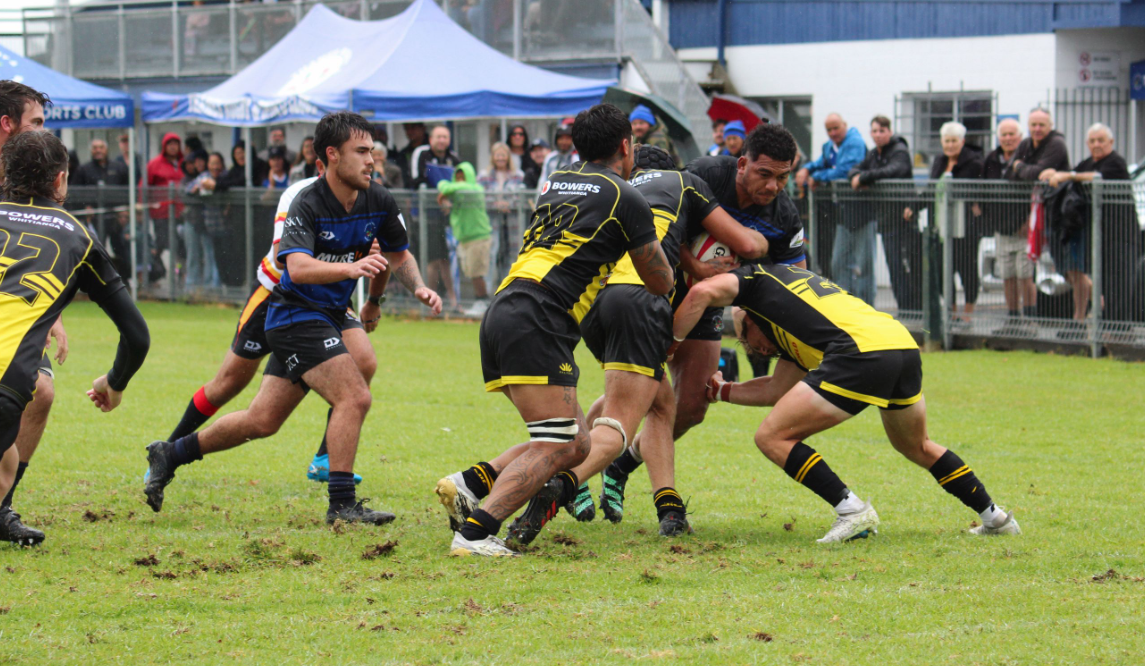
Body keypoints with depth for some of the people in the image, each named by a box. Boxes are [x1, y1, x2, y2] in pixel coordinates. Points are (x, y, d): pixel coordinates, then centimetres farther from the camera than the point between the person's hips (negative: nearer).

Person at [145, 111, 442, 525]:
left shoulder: (378, 202, -2)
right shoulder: (307, 204, -21)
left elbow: (398, 254, 16)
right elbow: (298, 267, -37)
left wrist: (418, 287, -2)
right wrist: (351, 268, -51)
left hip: (327, 318, 7)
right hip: (297, 316, -7)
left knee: (262, 420, 12)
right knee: (354, 397, -21)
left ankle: (170, 455, 28)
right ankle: (341, 504, -15)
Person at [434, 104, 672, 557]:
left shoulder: (556, 184, 23)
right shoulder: (626, 199, 2)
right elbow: (660, 283, 14)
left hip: (502, 313, 8)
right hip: (537, 323, -8)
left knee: (576, 441, 11)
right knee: (558, 447, -13)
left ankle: (469, 484, 0)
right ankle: (474, 533, -26)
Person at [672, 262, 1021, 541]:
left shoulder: (757, 277, 21)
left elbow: (704, 292, 3)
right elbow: (777, 390, 41)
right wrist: (721, 391, 50)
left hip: (861, 350, -9)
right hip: (905, 345, 9)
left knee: (772, 438, 2)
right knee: (916, 446, 33)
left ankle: (853, 511, -5)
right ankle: (996, 518, 37)